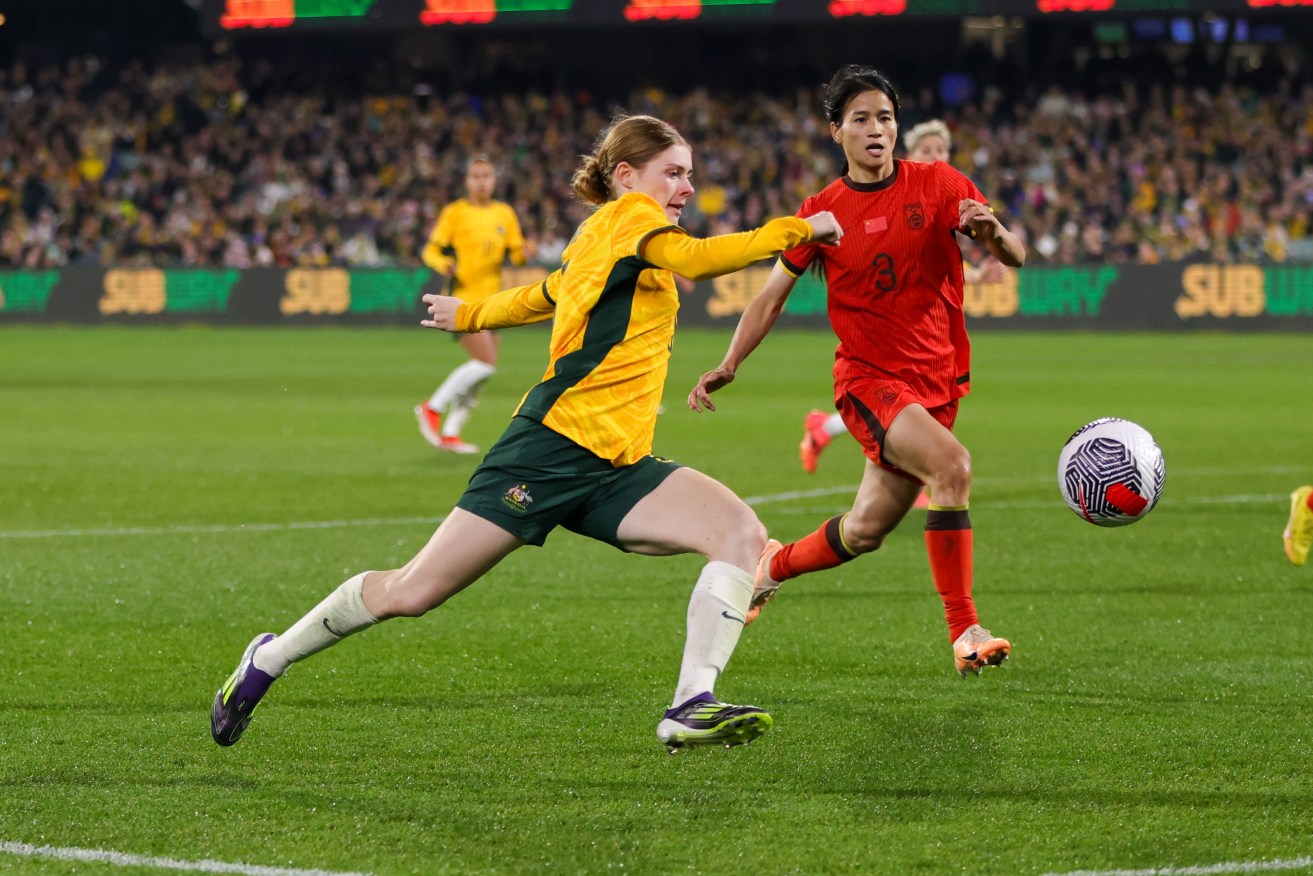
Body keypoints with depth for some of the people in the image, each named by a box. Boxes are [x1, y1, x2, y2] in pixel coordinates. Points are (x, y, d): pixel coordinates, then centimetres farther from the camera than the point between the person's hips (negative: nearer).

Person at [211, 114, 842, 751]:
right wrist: (794, 230, -17)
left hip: (617, 471, 9)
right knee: (411, 593, -5)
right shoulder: (625, 216, -3)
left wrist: (470, 314, 57)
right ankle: (268, 660, 16)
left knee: (742, 534, -16)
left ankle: (691, 708, -24)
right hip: (551, 451, -9)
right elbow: (693, 259, -24)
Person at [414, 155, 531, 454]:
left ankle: (450, 433, 14)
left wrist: (523, 252, -10)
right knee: (485, 363, -19)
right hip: (463, 298, -6)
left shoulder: (504, 213, 12)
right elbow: (431, 250, -1)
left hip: (491, 300, 6)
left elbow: (515, 254, 13)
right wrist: (444, 264, -23)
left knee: (481, 373, 5)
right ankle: (433, 408, -5)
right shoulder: (455, 212, -1)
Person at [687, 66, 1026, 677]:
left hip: (937, 379, 3)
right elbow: (772, 297, 7)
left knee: (867, 530, 6)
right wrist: (728, 365, -5)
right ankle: (964, 632, -27)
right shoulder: (822, 212, -1)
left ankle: (777, 564, 39)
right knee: (951, 464, -29)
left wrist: (992, 230, -28)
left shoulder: (938, 185, 0)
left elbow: (1014, 257, -5)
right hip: (867, 375, -3)